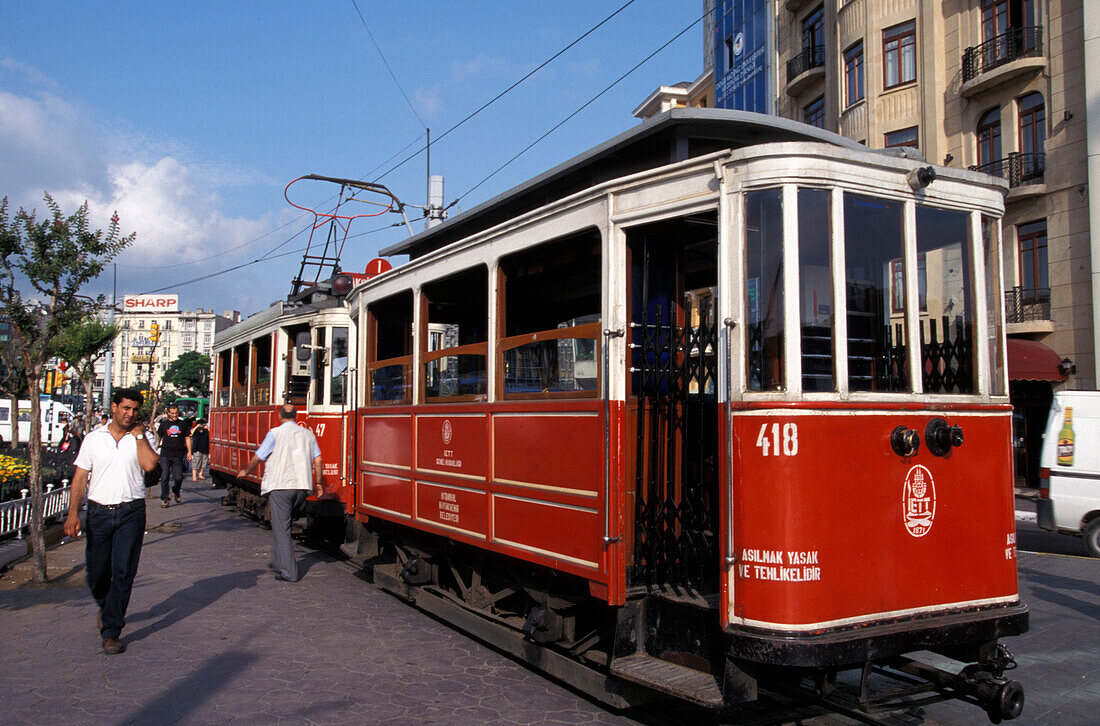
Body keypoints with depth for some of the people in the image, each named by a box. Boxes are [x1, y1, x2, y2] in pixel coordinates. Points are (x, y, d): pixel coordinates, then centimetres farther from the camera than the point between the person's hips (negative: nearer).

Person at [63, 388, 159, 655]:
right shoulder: (93, 438, 8)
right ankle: (105, 606, 41)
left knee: (123, 572, -6)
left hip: (131, 513, -1)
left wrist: (139, 435, -7)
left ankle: (111, 632, 2)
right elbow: (80, 476, 5)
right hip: (99, 512, 2)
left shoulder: (141, 438, 5)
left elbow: (150, 464, -15)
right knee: (96, 572, 9)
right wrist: (73, 512, -4)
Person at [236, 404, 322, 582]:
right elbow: (317, 459, 9)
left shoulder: (275, 434, -2)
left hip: (280, 485, -5)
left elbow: (258, 457, 2)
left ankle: (289, 572, -5)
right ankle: (279, 562, 29)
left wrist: (246, 471, 20)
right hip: (302, 486, 5)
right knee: (285, 523, 22)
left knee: (281, 528, -1)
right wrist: (317, 482, 19)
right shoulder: (308, 434, 11)